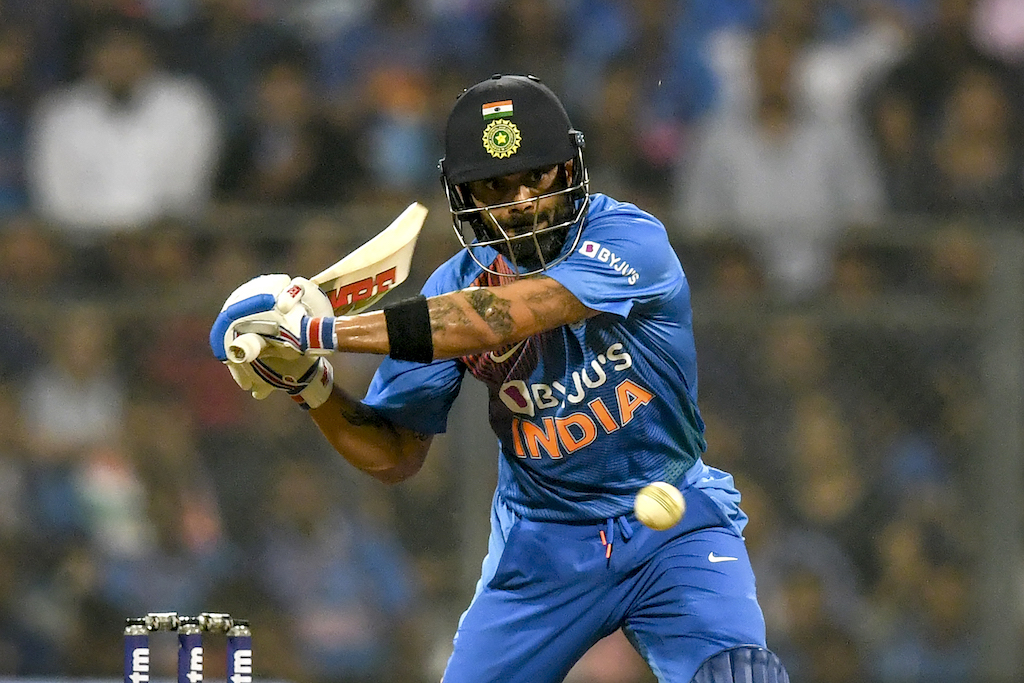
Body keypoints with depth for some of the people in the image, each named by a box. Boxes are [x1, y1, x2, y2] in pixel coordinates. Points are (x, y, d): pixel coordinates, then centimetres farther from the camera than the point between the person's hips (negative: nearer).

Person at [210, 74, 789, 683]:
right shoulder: (455, 287, -2)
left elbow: (499, 317, -29)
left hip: (670, 528, -3)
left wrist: (326, 330, -31)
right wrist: (312, 385, -16)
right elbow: (395, 455, 3)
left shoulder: (628, 238, -16)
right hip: (541, 540, 3)